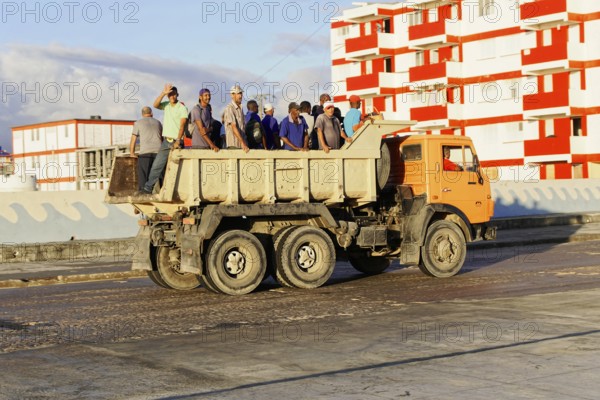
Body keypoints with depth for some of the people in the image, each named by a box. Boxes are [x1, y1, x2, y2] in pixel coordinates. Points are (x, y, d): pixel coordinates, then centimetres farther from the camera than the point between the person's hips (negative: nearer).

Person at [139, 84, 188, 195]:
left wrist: (178, 141, -23)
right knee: (157, 165, 0)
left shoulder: (182, 108, -4)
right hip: (166, 141, 4)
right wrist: (163, 93, -16)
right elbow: (155, 105, -8)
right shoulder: (166, 105, 11)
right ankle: (148, 187, 2)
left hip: (176, 142, -4)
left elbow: (182, 126, -13)